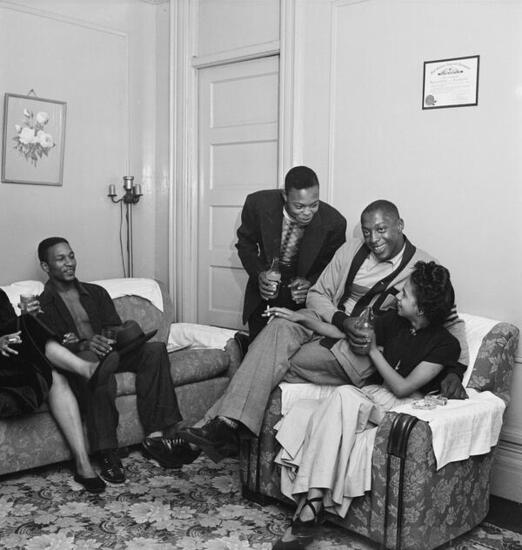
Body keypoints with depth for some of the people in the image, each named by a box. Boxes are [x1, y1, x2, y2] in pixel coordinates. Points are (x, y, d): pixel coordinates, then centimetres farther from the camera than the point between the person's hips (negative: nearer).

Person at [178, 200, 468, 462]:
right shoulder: (352, 250, 10)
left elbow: (452, 321, 2)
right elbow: (317, 295, 9)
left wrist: (456, 371, -13)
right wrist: (343, 320, -11)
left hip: (363, 353, -4)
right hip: (330, 324, 4)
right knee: (280, 327, -29)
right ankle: (227, 424, -35)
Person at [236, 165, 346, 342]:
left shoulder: (333, 223, -21)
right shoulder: (258, 204, -20)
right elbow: (245, 243, -1)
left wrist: (311, 283, -22)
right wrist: (259, 273, -18)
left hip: (303, 300, 0)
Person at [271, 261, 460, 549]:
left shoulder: (446, 344, -8)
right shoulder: (393, 321, 10)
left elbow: (403, 387, -13)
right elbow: (346, 334, 21)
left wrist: (374, 351, -3)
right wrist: (303, 320, 16)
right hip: (371, 398, 6)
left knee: (343, 396, -35)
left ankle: (310, 505, -36)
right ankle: (309, 509, -31)